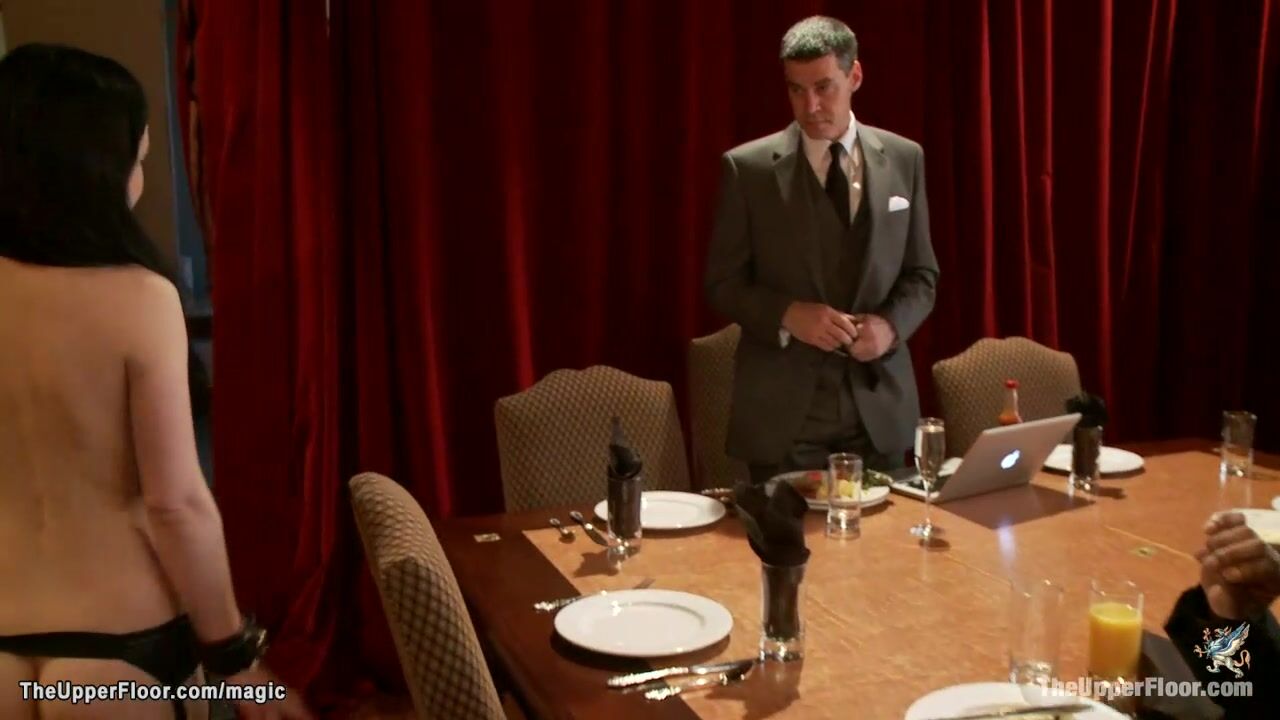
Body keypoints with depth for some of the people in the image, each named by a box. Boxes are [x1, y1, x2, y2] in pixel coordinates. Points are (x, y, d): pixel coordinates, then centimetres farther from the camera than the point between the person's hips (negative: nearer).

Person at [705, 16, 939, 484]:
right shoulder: (747, 167, -4)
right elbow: (723, 284, -1)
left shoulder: (904, 159, 5)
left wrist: (890, 324, -11)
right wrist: (788, 315, -18)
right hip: (784, 409, -2)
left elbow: (921, 274, 9)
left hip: (880, 404, 3)